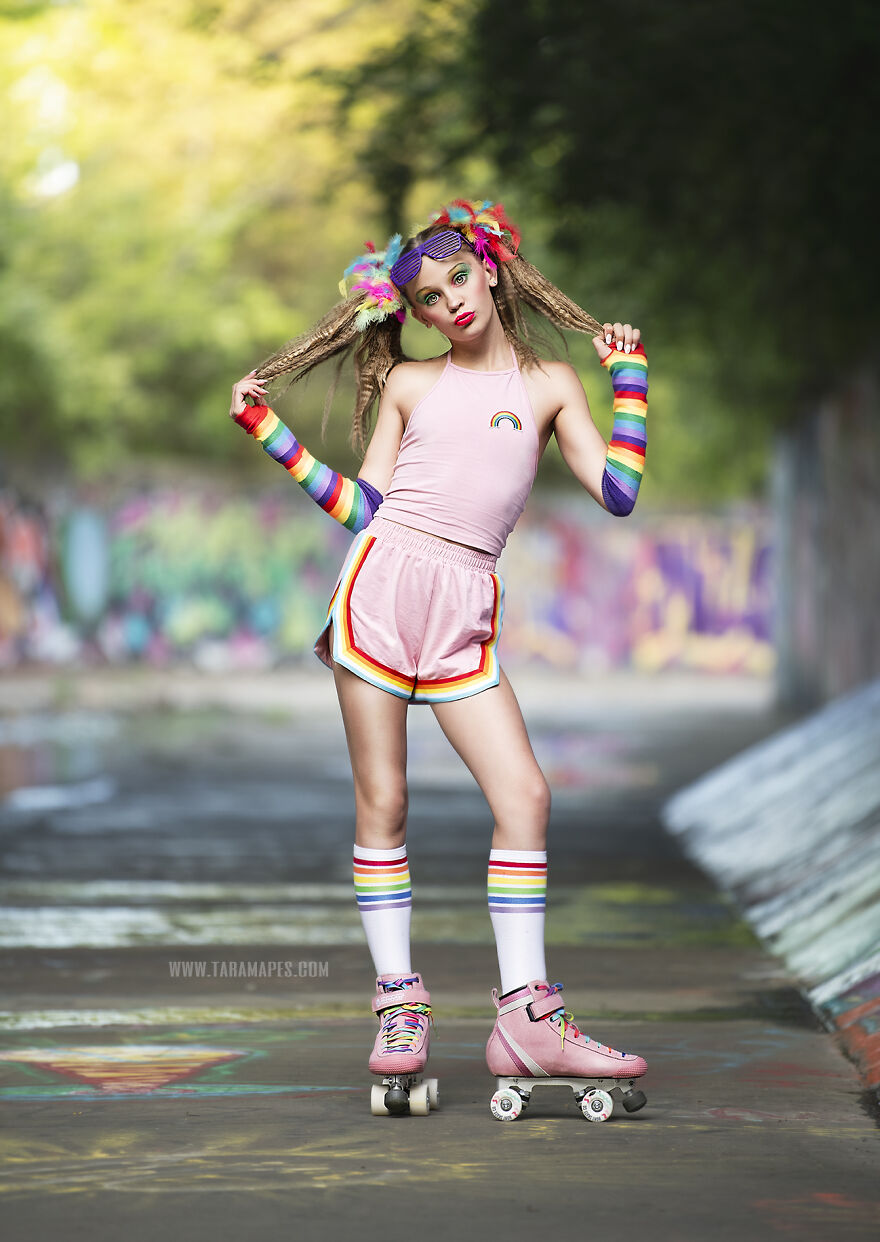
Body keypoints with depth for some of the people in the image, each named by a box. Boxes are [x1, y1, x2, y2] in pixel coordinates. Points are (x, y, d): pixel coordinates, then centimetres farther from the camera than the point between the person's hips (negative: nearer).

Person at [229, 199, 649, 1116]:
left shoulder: (550, 384, 14)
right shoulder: (409, 384, 13)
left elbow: (617, 493, 6)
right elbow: (362, 507, 11)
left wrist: (629, 381, 9)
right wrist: (270, 433, 9)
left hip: (463, 611, 1)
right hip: (381, 586, -1)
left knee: (525, 794, -9)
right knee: (381, 800, -2)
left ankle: (526, 1018, -6)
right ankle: (399, 1005, 6)